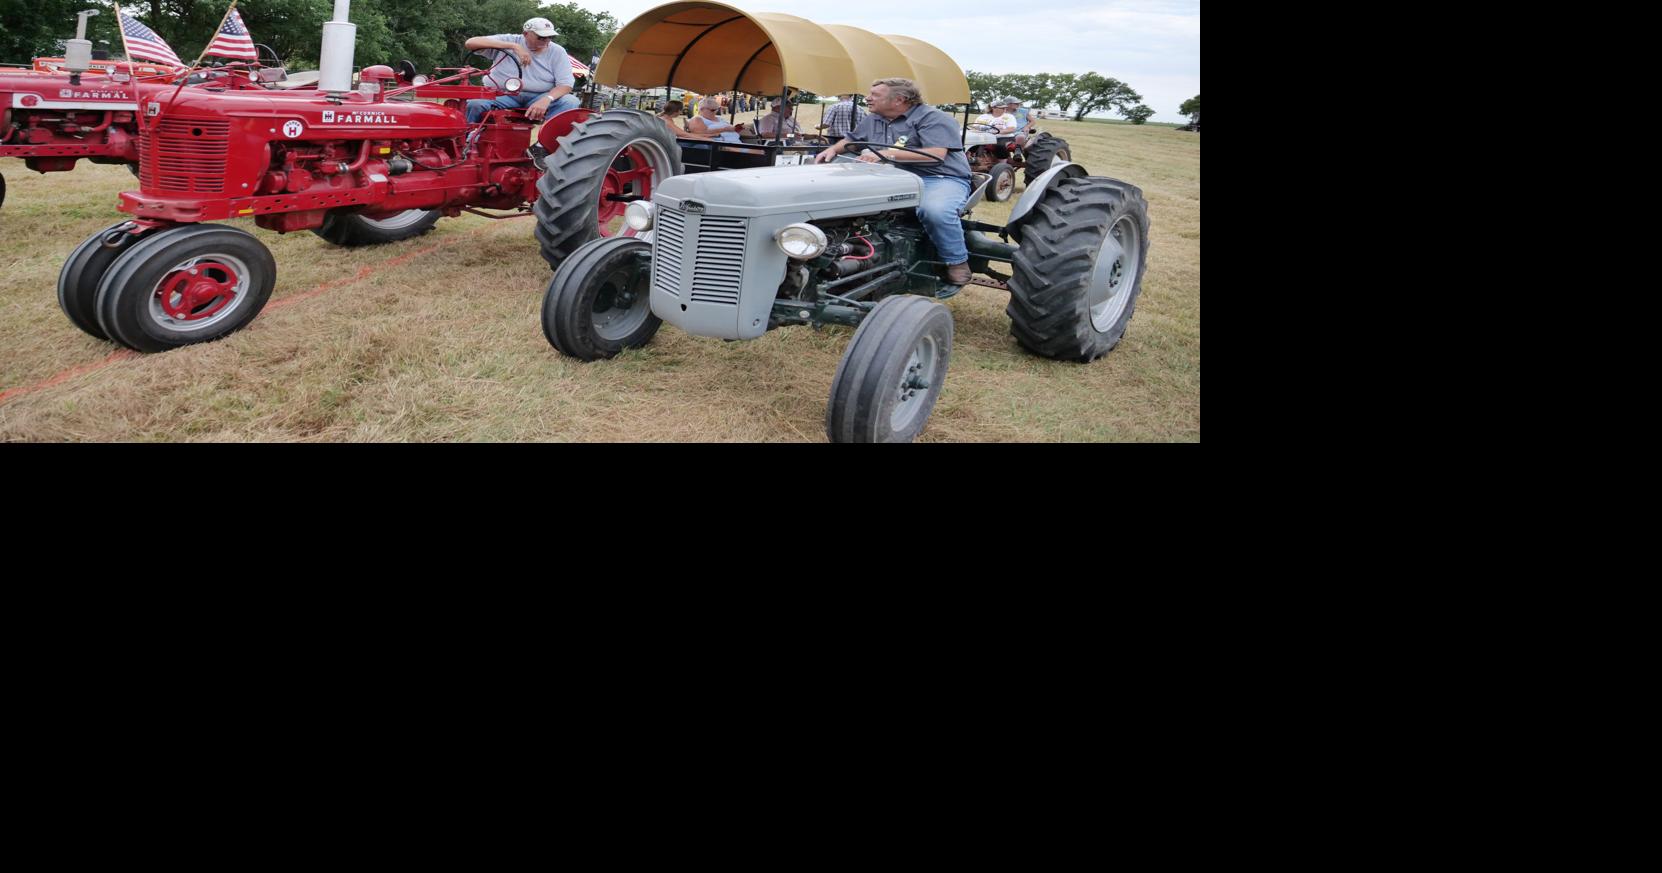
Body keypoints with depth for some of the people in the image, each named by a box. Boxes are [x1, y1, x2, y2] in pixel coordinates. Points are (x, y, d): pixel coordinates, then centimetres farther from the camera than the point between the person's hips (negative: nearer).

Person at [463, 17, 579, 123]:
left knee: (571, 102, -26)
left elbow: (565, 85, -5)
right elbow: (470, 43, -12)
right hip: (502, 96, -1)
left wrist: (546, 99, -29)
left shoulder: (557, 52, 2)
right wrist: (513, 46, -22)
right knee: (475, 104, -31)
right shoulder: (509, 40, -1)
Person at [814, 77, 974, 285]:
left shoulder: (932, 118, -8)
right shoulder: (872, 120, 17)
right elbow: (850, 140, 34)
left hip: (941, 179, -6)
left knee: (935, 210, -41)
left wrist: (886, 154, -27)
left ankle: (957, 262, -19)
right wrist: (833, 150, 9)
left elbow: (935, 154, -23)